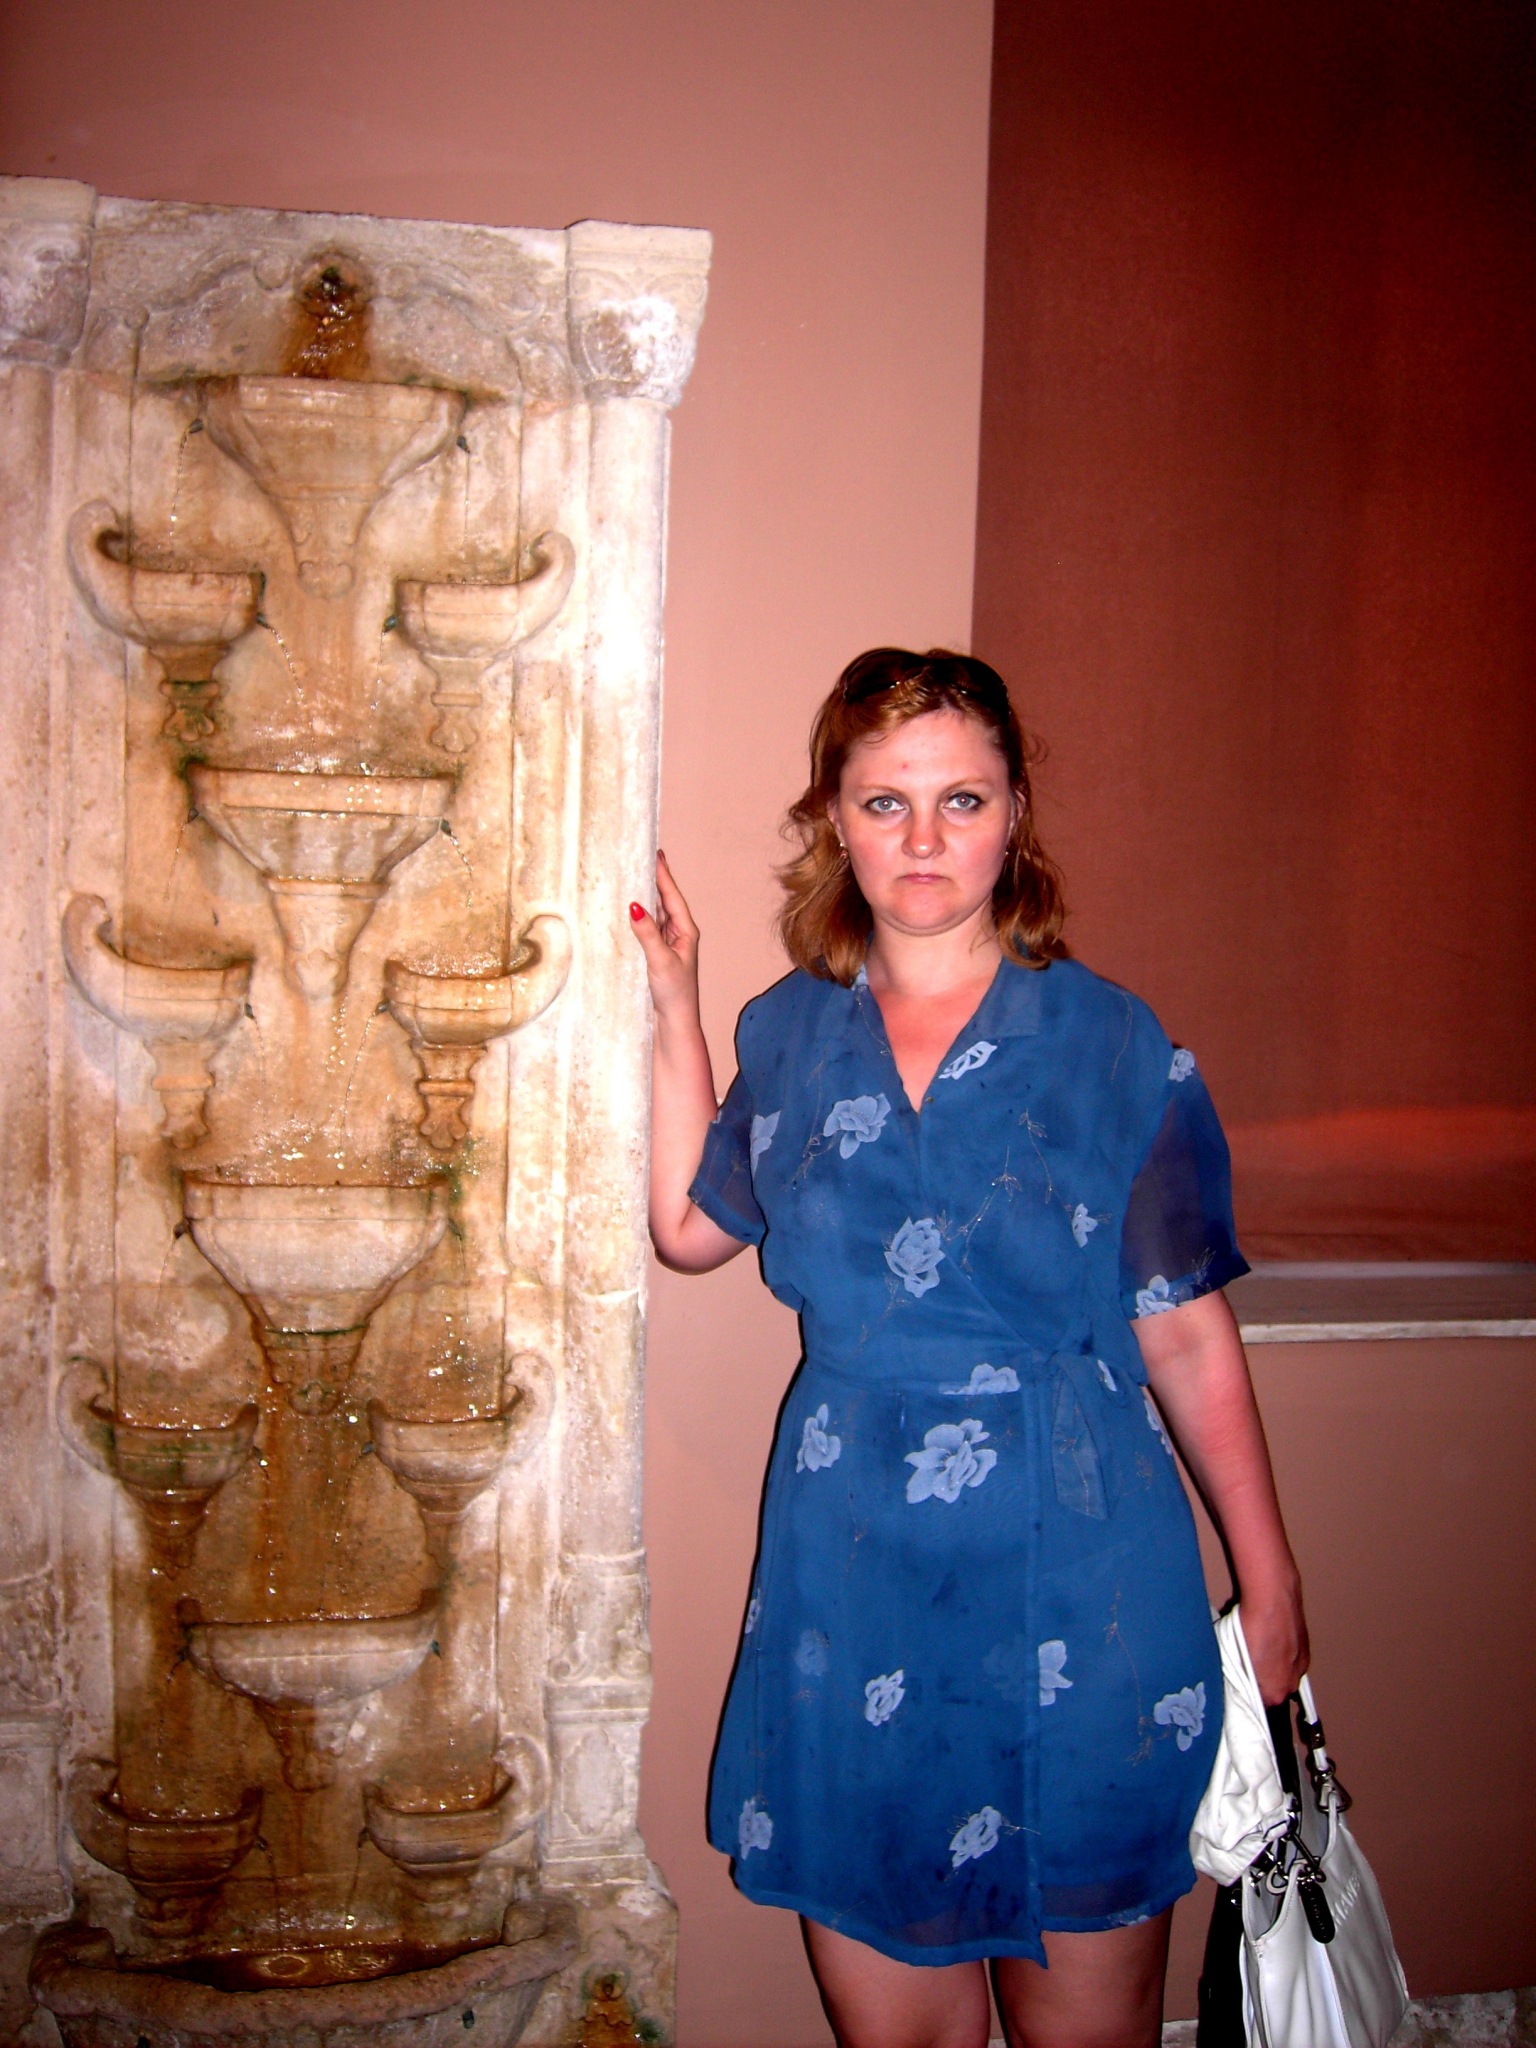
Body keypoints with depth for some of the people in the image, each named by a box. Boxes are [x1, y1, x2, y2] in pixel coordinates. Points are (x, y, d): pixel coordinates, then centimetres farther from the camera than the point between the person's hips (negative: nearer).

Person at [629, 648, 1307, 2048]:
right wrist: (673, 1007, 12)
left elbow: (1191, 1346, -2)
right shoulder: (791, 1035, 4)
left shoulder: (1114, 1046, -6)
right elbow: (689, 1227, 18)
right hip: (852, 1590, 3)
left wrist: (1271, 1587, 1)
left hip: (1074, 1599, -2)